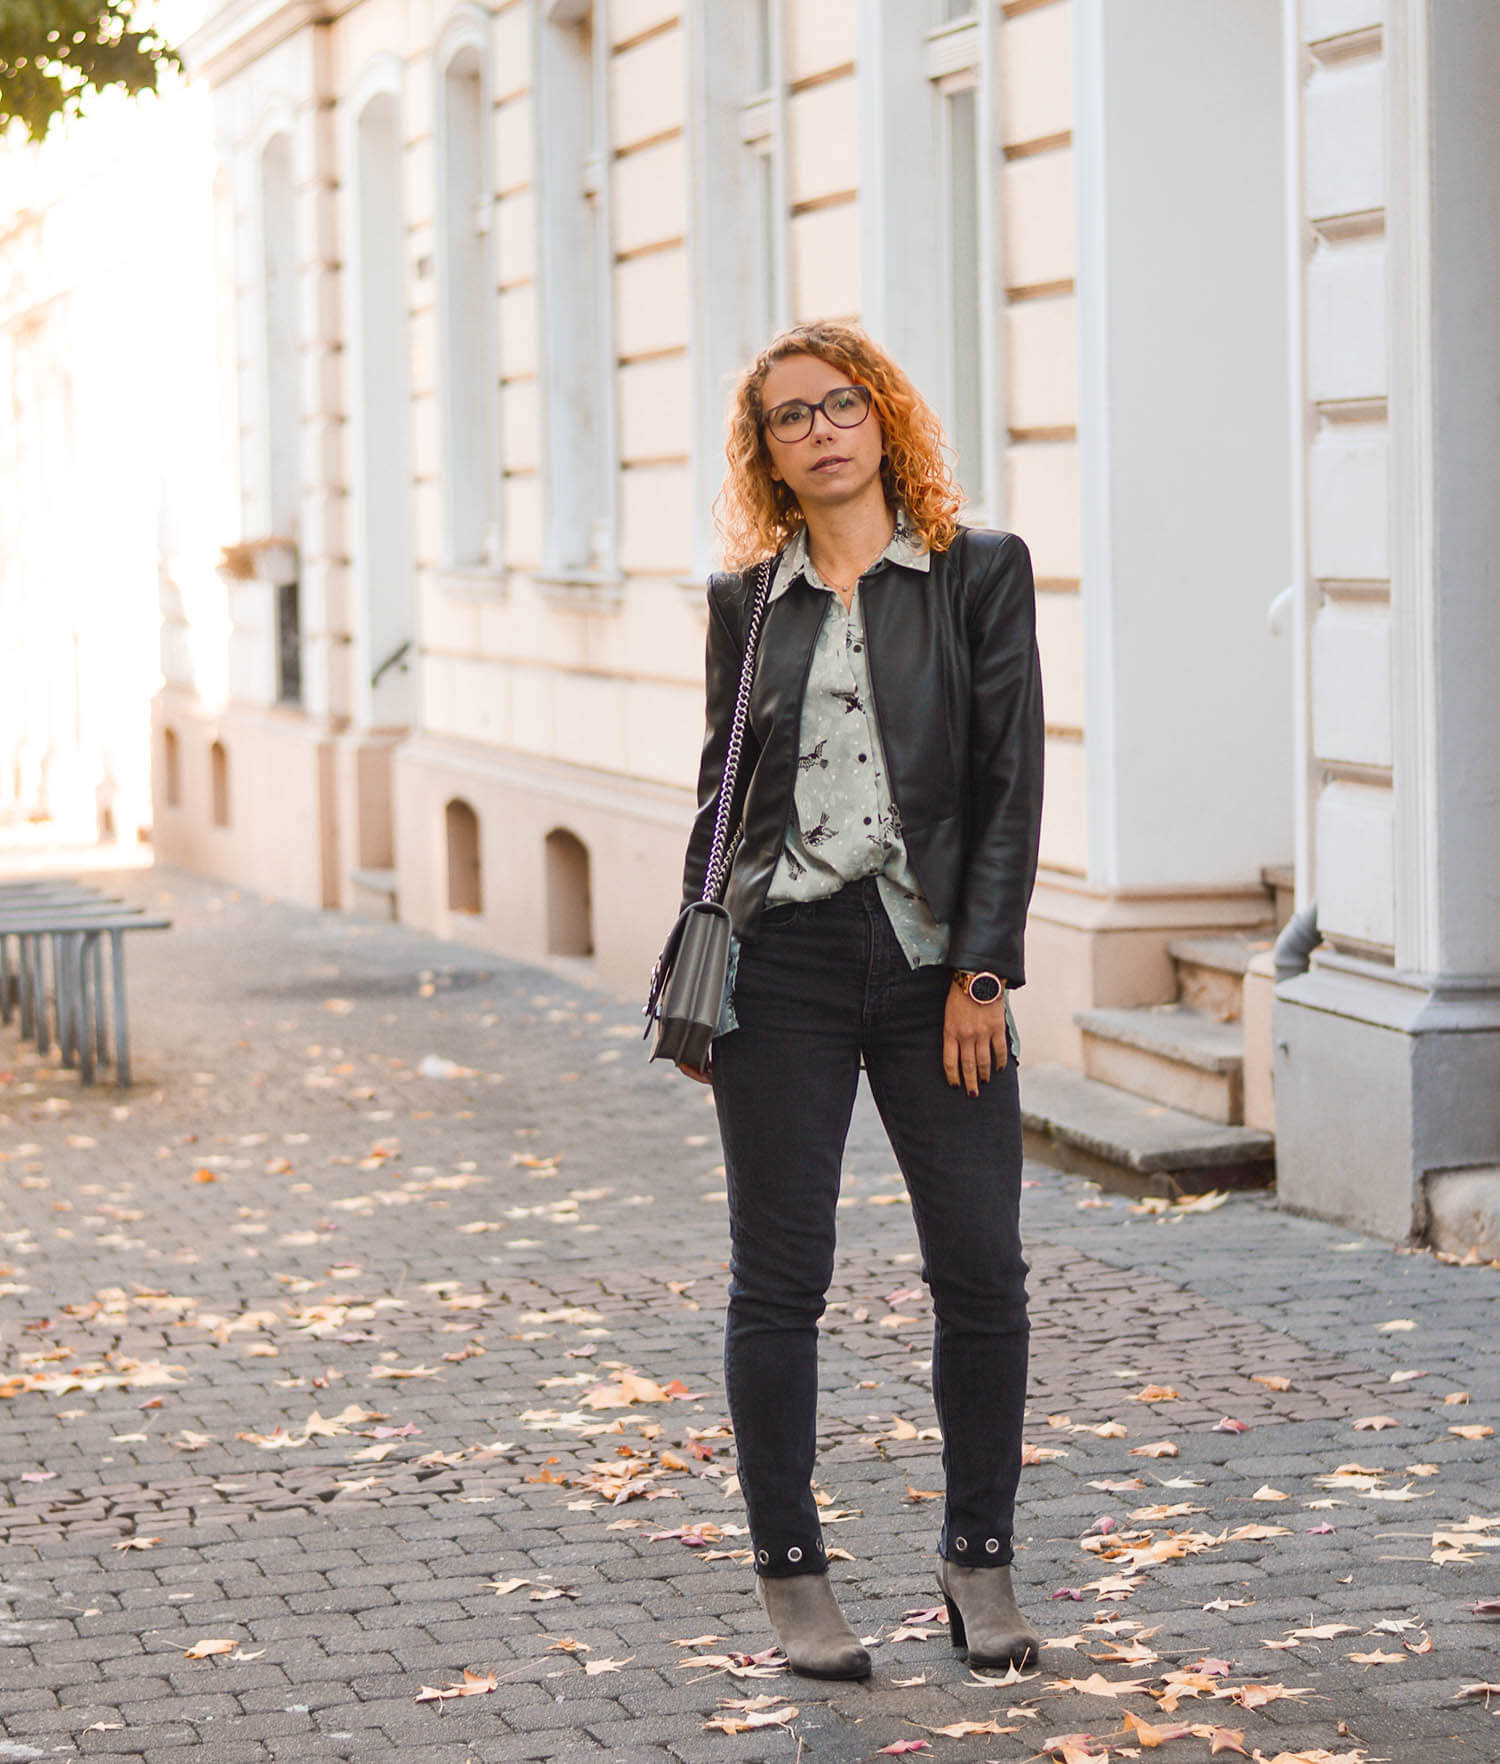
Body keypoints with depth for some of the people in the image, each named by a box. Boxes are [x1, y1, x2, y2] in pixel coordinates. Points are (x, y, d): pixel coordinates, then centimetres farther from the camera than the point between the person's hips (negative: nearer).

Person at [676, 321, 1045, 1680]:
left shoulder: (980, 574, 3)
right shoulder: (747, 601, 9)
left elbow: (1011, 781, -1)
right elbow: (720, 788, 13)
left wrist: (982, 969, -7)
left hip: (934, 956, -1)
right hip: (781, 958, 1)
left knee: (982, 1270, -1)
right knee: (780, 1280, 3)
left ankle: (980, 1559, 16)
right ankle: (791, 1572, 14)